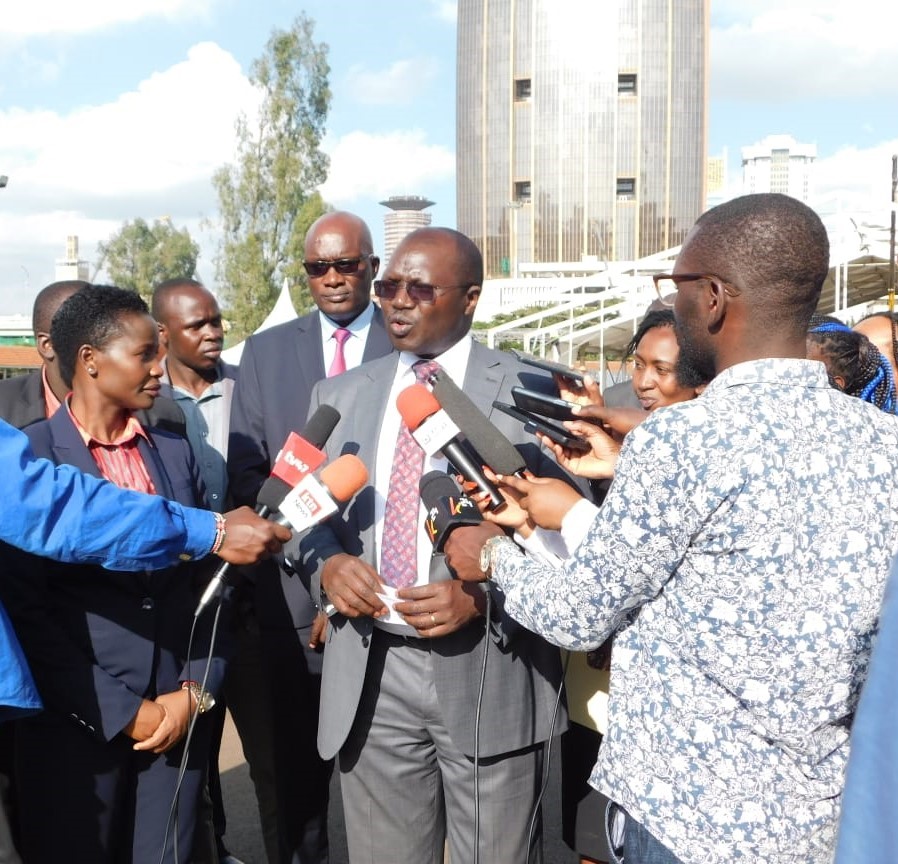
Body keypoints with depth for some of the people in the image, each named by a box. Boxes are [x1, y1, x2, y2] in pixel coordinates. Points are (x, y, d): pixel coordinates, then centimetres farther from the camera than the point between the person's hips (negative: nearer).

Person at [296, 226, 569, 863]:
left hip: (487, 669, -3)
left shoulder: (530, 391, -1)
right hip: (369, 673, 3)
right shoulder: (340, 394, 11)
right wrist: (327, 564, -7)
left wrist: (482, 592, -19)